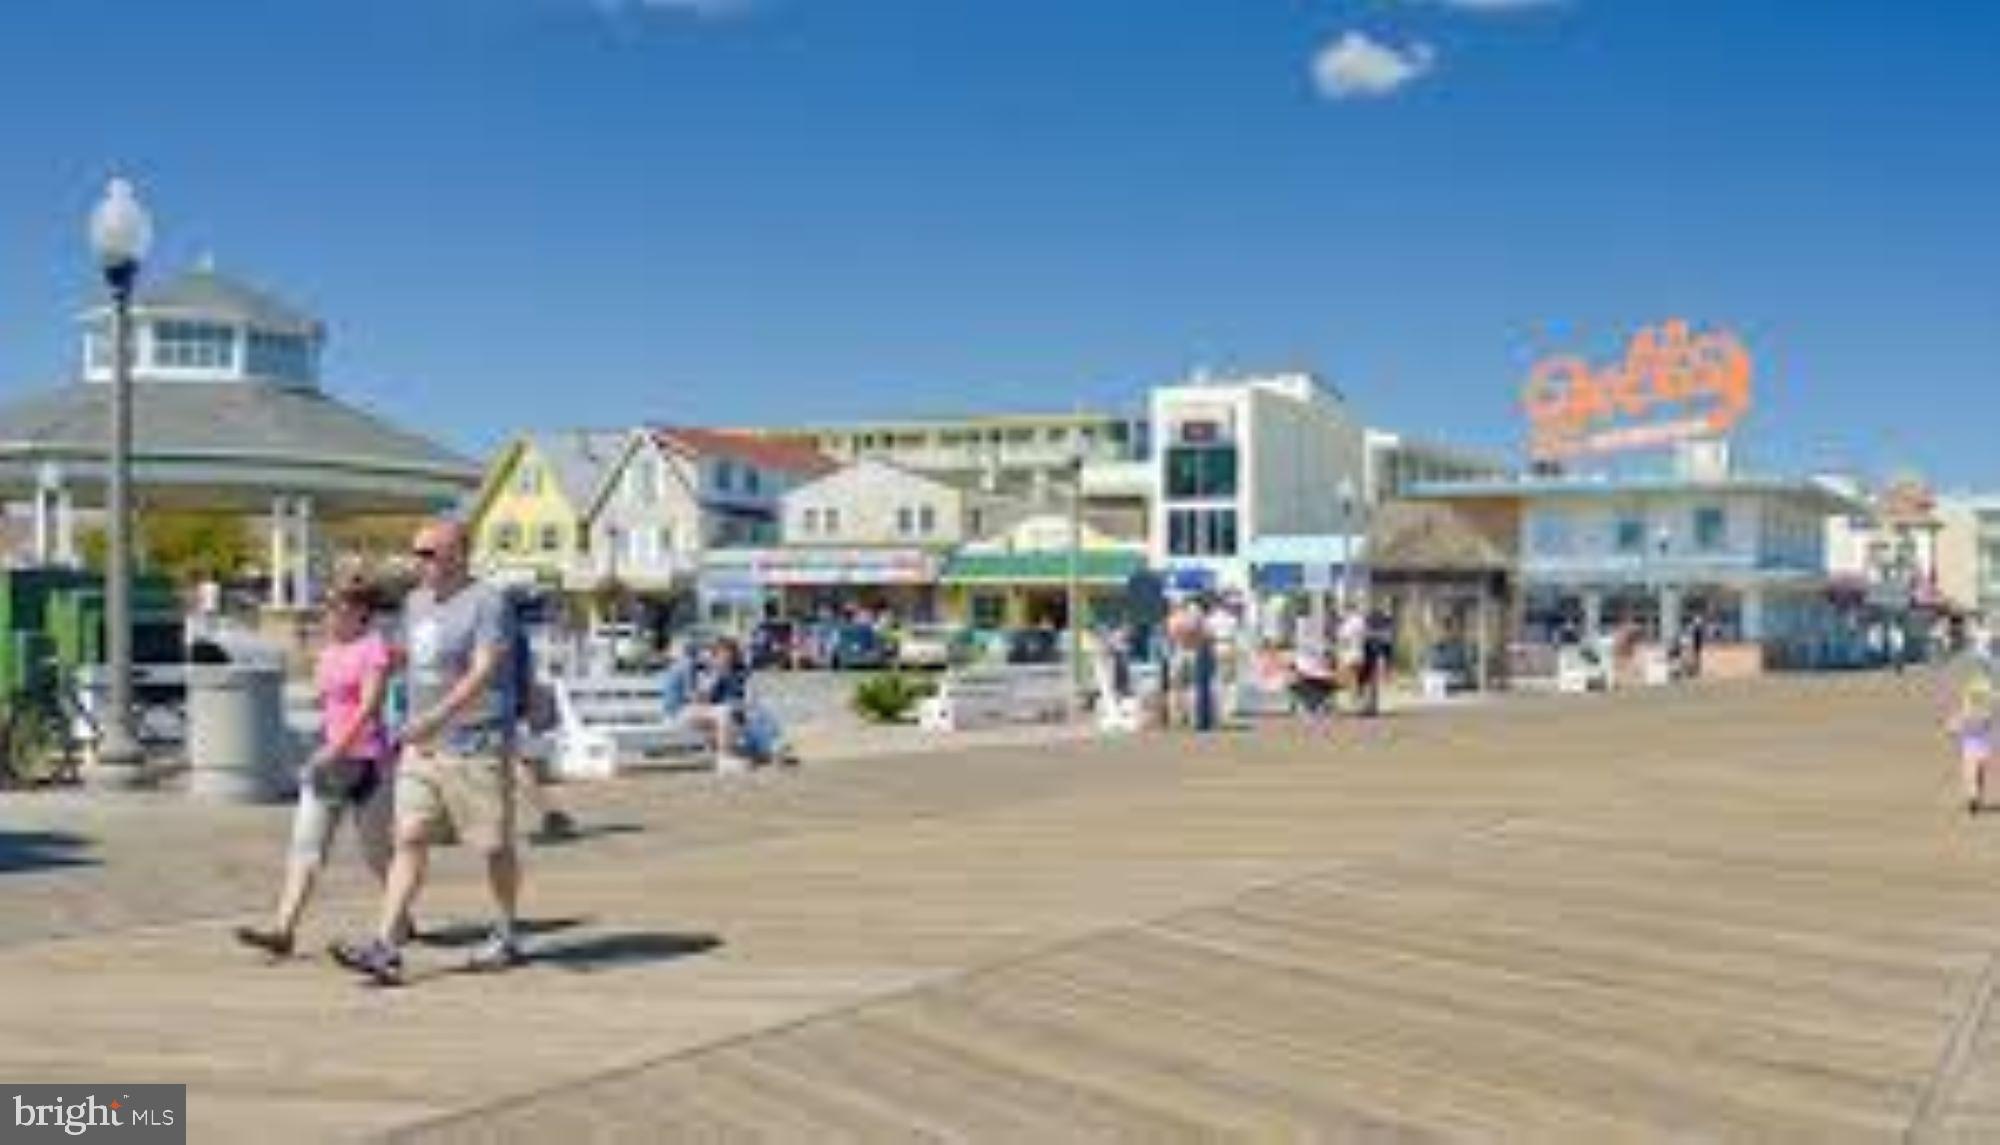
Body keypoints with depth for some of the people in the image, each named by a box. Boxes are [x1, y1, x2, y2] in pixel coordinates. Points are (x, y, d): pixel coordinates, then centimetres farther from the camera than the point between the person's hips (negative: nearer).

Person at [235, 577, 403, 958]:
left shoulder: (374, 648, -11)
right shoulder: (329, 652, 13)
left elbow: (368, 707, -20)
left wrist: (337, 749, -27)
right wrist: (326, 750, 21)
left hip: (366, 761, -7)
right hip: (328, 761, 7)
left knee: (376, 851, 6)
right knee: (306, 844, -3)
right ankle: (283, 930, -8)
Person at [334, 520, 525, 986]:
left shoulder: (485, 603, -13)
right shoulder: (415, 602, 12)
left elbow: (483, 673, -23)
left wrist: (437, 717, -33)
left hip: (476, 746, -7)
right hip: (422, 748, 7)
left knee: (495, 846, 6)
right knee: (409, 841, -2)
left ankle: (505, 937, 22)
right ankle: (385, 947, -4)